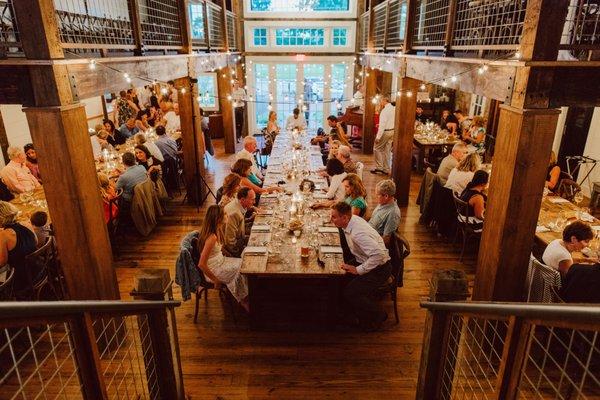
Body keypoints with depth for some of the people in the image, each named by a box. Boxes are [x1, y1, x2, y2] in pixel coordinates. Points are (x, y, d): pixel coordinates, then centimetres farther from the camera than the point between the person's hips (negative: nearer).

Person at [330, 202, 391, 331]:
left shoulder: (358, 233, -33)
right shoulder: (351, 220, -5)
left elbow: (379, 254, -41)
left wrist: (359, 270, -30)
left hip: (378, 268, -9)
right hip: (364, 261, 9)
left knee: (349, 293, -18)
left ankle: (377, 316, 8)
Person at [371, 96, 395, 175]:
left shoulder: (385, 110, -18)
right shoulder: (394, 109, 5)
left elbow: (382, 125, -22)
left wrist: (378, 137, -21)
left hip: (385, 132, -8)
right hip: (392, 131, 8)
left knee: (377, 148, 6)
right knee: (387, 150, 14)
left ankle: (378, 167, 6)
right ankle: (386, 169, 19)